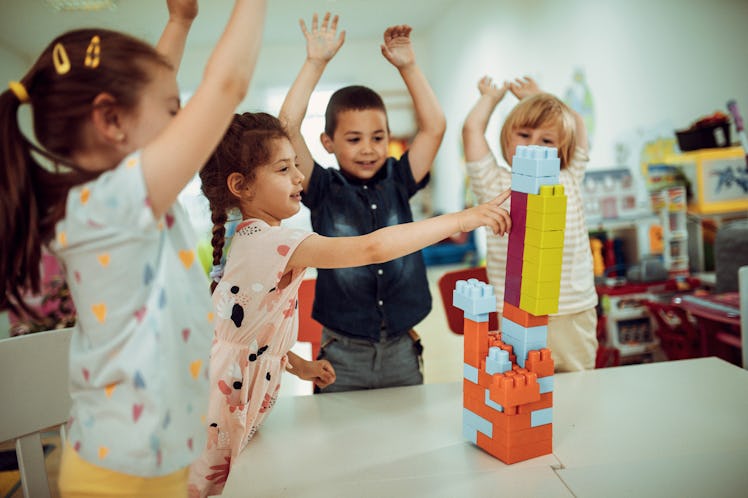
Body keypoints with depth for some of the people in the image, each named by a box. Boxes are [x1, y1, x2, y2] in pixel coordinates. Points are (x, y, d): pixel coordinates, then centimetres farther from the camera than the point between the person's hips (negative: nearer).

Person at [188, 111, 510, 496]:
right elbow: (373, 248, -37)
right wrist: (463, 219, -34)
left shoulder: (249, 240, 6)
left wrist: (295, 363, 9)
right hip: (225, 416, -9)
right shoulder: (273, 242, -25)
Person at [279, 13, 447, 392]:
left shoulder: (397, 183, 3)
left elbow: (434, 127, 0)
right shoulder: (323, 190, -4)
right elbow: (286, 128, -14)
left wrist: (407, 65, -1)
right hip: (343, 353, -2)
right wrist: (315, 63, -11)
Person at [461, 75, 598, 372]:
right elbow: (472, 129, 0)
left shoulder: (568, 183, 10)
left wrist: (536, 96, 28)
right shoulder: (497, 186, 2)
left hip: (576, 316, 3)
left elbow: (578, 124, 21)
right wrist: (491, 96, 18)